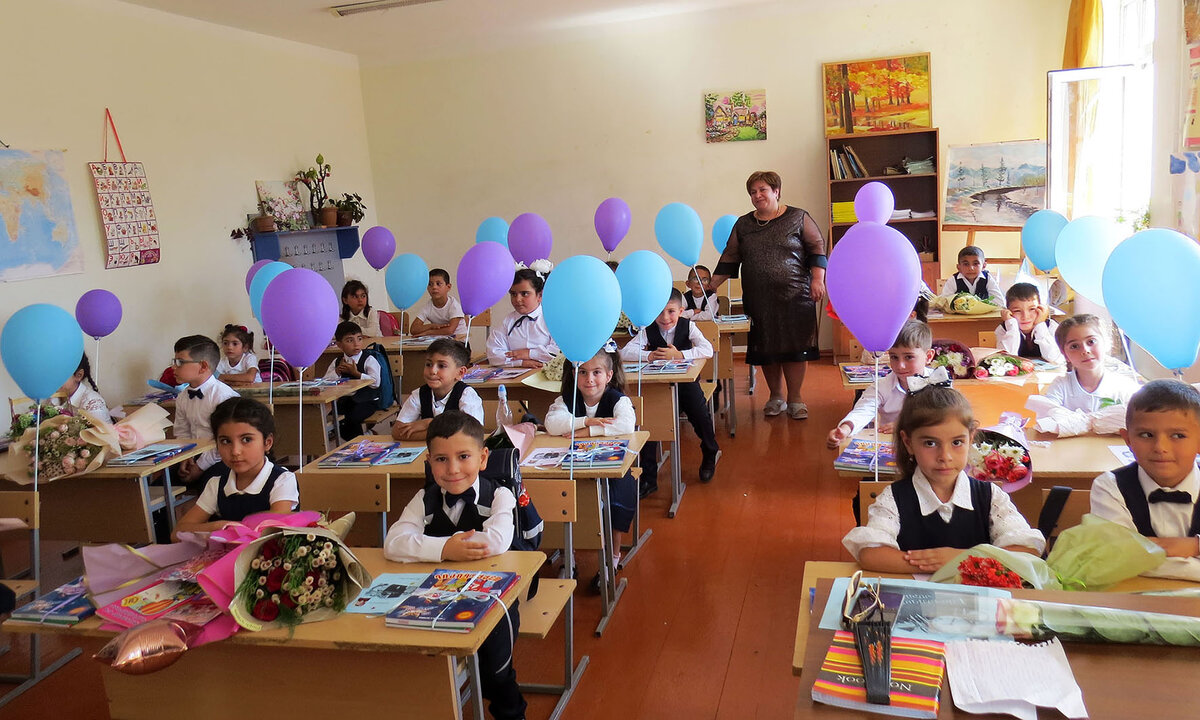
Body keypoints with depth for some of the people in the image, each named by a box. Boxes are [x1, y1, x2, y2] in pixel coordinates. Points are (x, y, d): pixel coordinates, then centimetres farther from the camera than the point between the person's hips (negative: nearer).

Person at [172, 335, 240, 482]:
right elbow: (182, 432, 19)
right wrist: (186, 457, 0)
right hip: (195, 457, 7)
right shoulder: (182, 398, 9)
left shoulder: (223, 396, -18)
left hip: (220, 462, -7)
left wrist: (201, 466, -14)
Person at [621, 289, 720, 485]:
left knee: (700, 414, -19)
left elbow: (708, 350, -18)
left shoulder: (688, 327, -6)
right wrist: (649, 355, -25)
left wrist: (679, 355, -27)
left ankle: (710, 455, 18)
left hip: (685, 380, -1)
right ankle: (648, 478, -1)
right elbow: (624, 353, -11)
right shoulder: (648, 331, -4)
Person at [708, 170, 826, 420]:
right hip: (758, 299, 3)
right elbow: (729, 259, 14)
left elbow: (817, 248, 2)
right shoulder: (743, 224, 12)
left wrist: (817, 280, -9)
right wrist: (713, 284, 7)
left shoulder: (798, 218, 3)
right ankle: (776, 396, 21)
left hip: (794, 296, -3)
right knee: (765, 349, 6)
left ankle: (794, 399, 10)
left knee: (794, 346, -2)